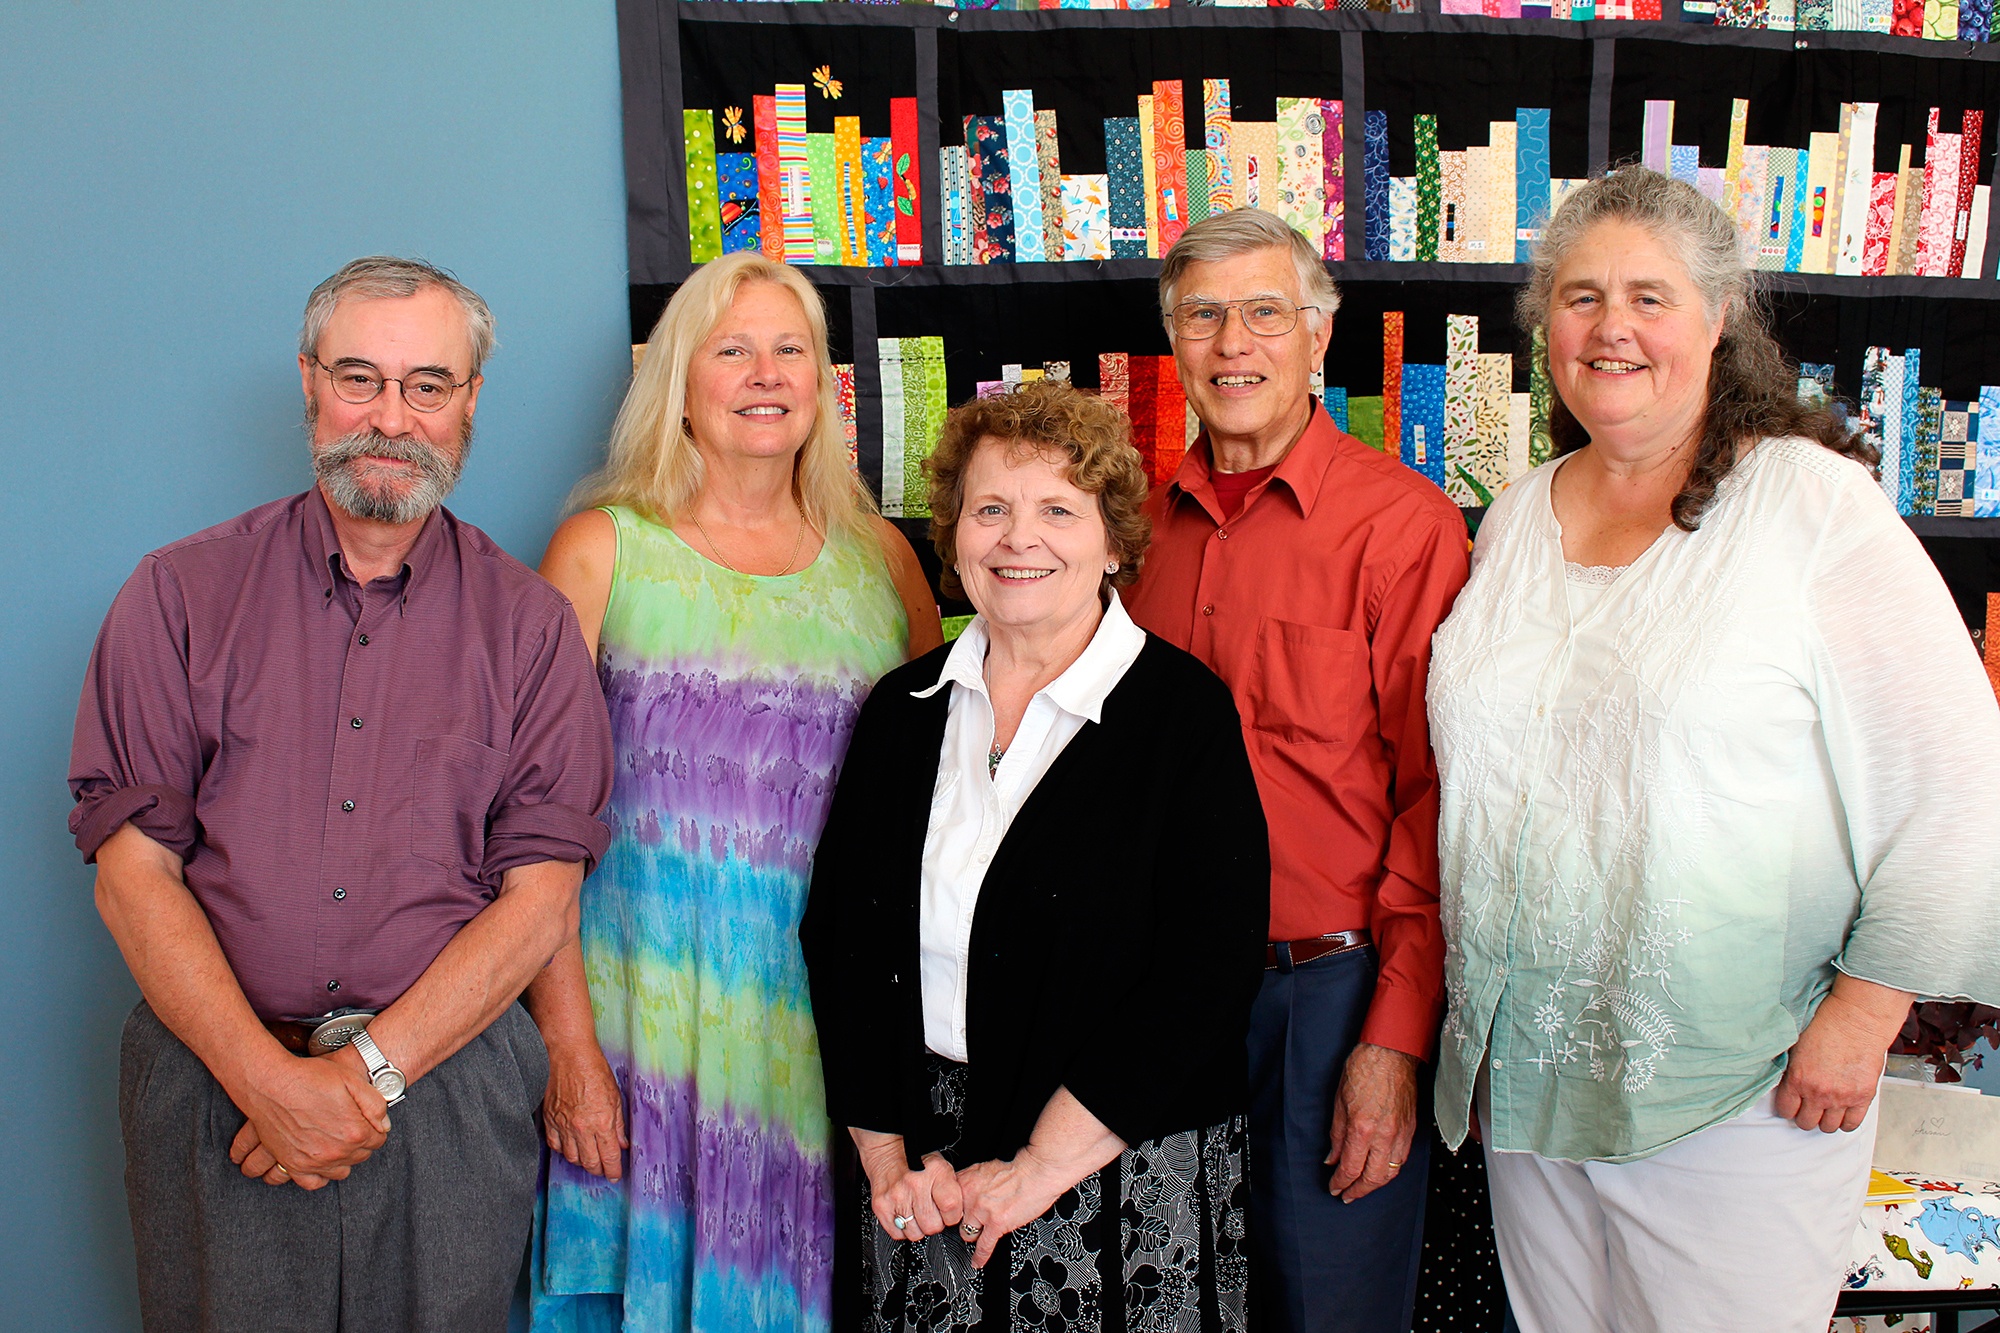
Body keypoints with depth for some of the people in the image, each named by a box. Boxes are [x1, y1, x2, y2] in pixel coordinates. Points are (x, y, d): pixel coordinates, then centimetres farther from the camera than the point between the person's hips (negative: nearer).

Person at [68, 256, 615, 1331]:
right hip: (215, 1075, 0)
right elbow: (132, 868, -3)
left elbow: (539, 900, -4)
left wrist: (371, 1068, -14)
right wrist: (268, 1077, -15)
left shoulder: (528, 623, 2)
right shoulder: (180, 594, 2)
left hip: (446, 1090, 0)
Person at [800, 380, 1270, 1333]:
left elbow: (1206, 977, -15)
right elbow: (837, 938, 4)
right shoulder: (904, 710, 4)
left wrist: (1039, 1167, -15)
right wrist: (885, 1152, -4)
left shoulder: (1183, 711, -9)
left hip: (1127, 1173, -3)